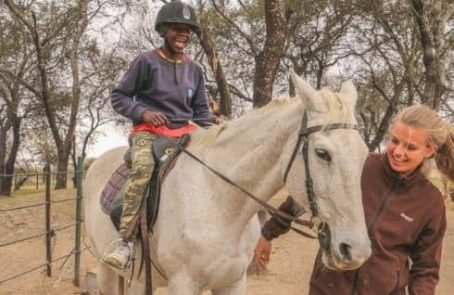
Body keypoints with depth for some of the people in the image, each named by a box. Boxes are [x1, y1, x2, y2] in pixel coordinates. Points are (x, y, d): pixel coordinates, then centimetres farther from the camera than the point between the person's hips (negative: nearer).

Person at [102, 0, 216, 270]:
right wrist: (142, 112, -14)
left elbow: (201, 109, 16)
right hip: (149, 130, -5)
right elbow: (119, 97, 3)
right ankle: (126, 241, -32)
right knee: (143, 167, -35)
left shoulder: (194, 69, 13)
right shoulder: (146, 62, 0)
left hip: (184, 132, 5)